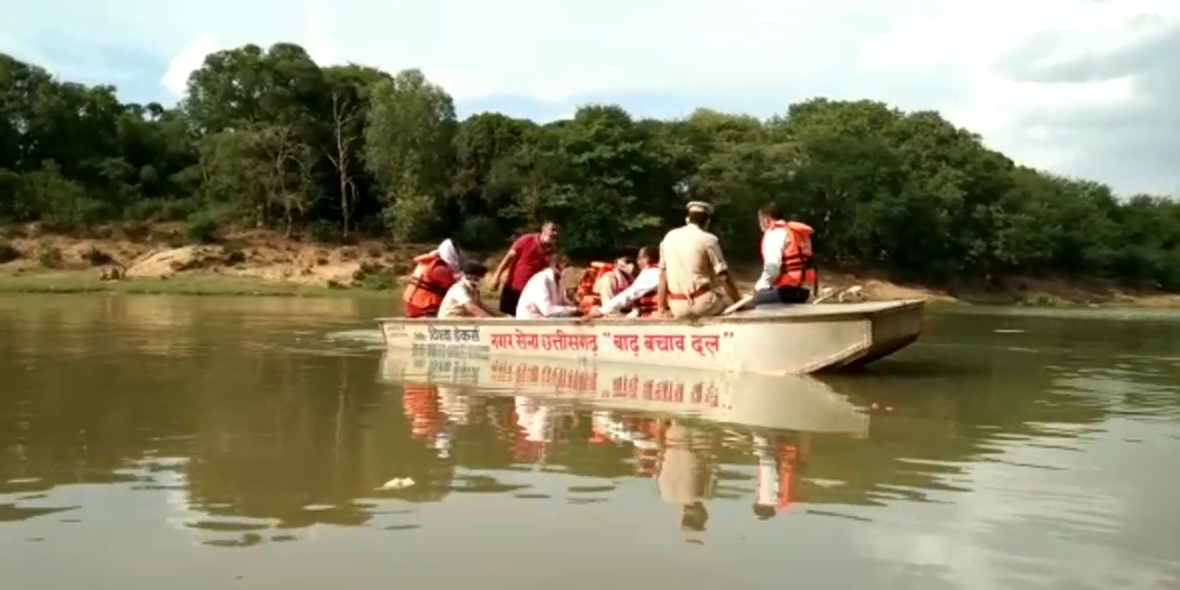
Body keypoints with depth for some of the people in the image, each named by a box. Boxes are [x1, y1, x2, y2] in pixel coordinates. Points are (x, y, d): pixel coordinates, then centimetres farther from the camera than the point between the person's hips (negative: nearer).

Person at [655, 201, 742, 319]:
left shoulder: (669, 238, 10)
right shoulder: (708, 239, -5)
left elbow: (663, 276, 12)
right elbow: (724, 277, -5)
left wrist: (661, 308, 18)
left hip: (678, 308, 5)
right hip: (703, 303, -5)